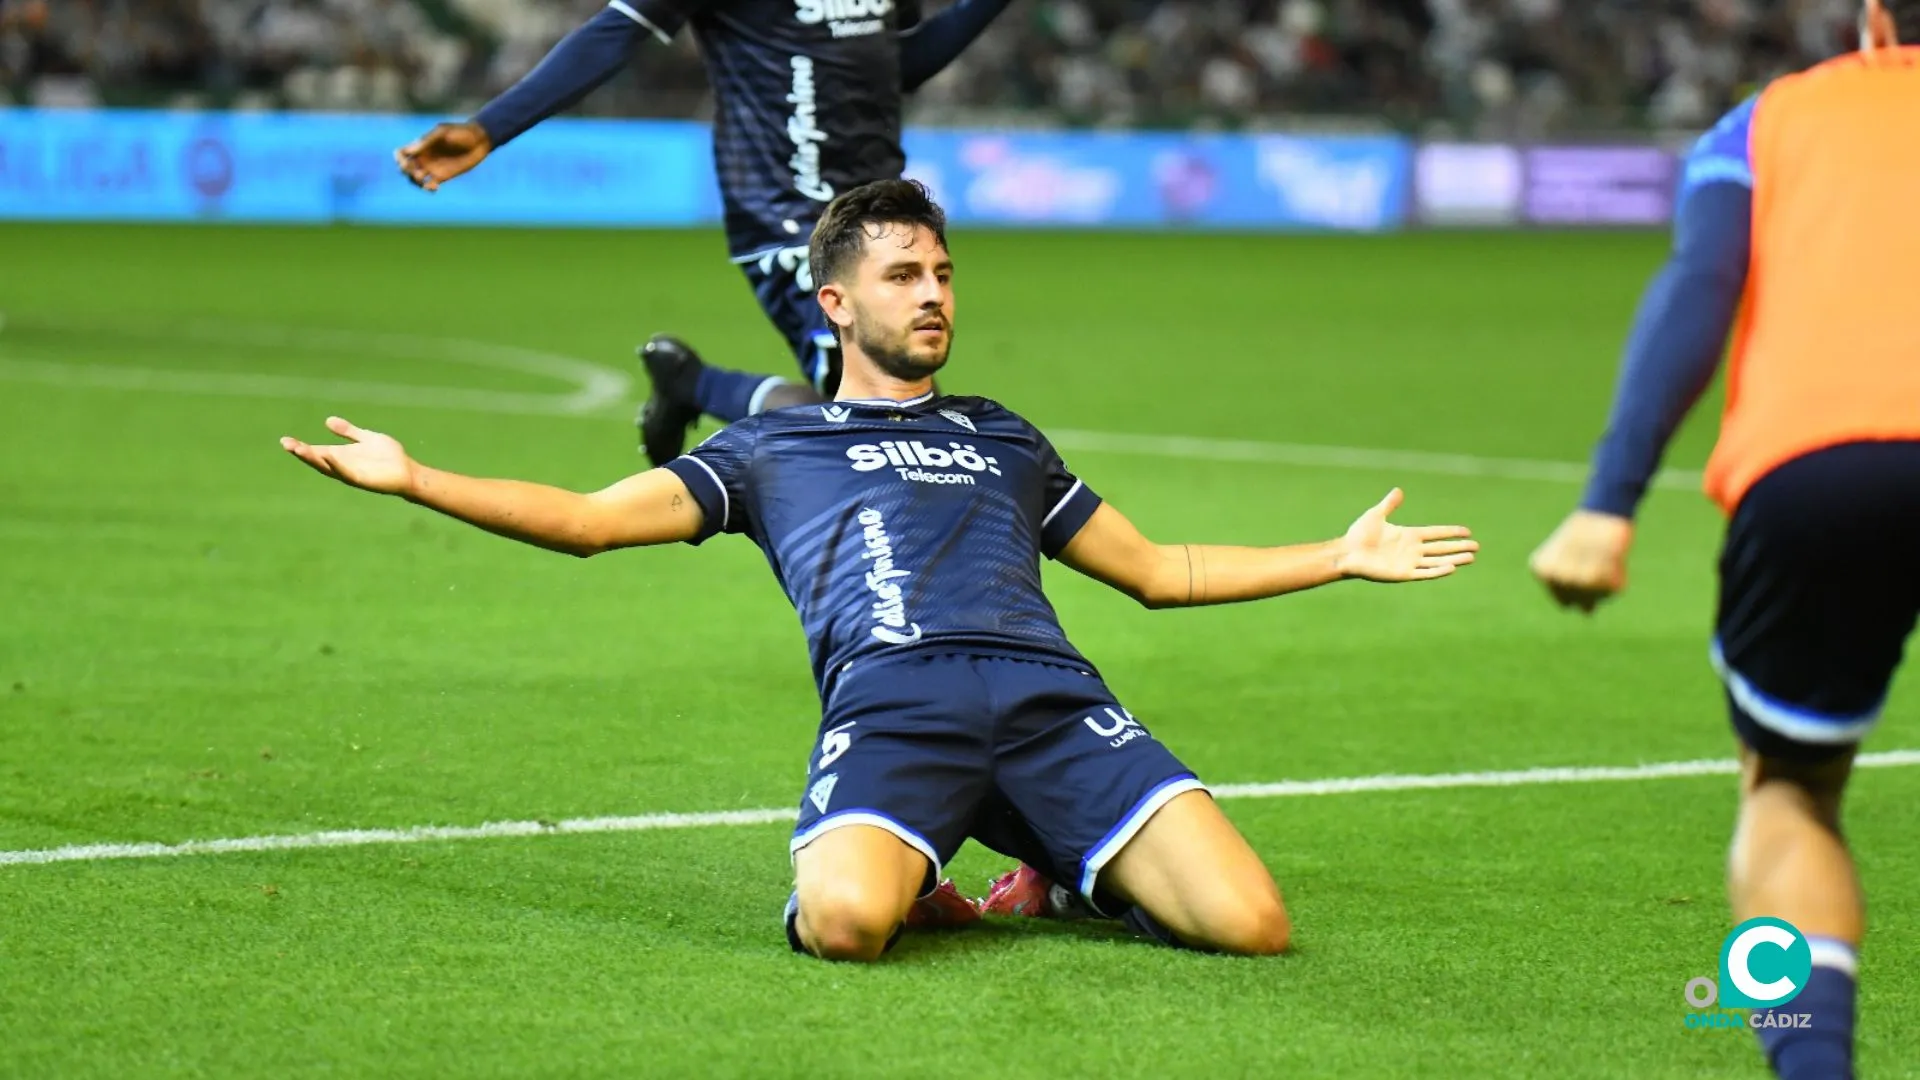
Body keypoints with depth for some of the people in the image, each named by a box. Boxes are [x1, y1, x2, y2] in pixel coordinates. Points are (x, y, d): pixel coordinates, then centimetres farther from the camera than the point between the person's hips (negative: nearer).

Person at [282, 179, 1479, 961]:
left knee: (1251, 923, -20)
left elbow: (1161, 571, 42)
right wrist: (410, 478, 10)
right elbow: (587, 519, 20)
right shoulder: (773, 448, 27)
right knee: (844, 922, -38)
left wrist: (1343, 556, 38)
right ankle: (913, 881, -1)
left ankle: (1074, 876, 10)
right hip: (889, 702, -3)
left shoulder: (1004, 439, 36)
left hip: (1052, 695, 3)